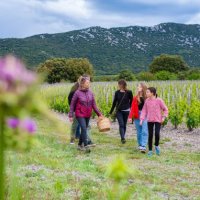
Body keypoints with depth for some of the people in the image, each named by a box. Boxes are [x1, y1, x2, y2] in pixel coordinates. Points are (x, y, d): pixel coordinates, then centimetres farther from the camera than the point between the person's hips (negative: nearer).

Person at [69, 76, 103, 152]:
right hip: (80, 114, -5)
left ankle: (80, 145, 28)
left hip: (88, 115, 5)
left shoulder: (90, 93, 2)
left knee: (84, 129, 12)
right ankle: (85, 146, -11)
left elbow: (94, 105, 6)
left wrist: (99, 114, 3)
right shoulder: (77, 93, -10)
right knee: (84, 129, -15)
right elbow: (72, 104, -4)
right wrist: (71, 115, -6)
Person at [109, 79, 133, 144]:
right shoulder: (117, 92, 1)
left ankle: (123, 138, 23)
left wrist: (130, 110, 2)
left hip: (126, 111, -1)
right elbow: (114, 102, 7)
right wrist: (111, 112, 8)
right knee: (121, 124, -11)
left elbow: (131, 101, 4)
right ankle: (123, 138, -18)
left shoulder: (129, 92, -5)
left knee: (124, 125, 9)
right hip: (119, 111, 1)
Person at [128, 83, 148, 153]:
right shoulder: (135, 98, 4)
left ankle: (143, 146, -12)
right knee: (139, 132, 10)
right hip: (137, 117, 3)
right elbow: (132, 108, 2)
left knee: (144, 132, -10)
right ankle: (140, 145, 23)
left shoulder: (147, 98, -3)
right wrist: (130, 117, -5)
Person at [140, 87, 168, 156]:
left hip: (158, 120, -3)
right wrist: (142, 119, -4)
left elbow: (165, 109, 1)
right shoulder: (147, 101, 1)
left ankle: (156, 145, 16)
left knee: (157, 134, -14)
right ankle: (150, 150, 15)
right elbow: (144, 110, 5)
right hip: (150, 120, 3)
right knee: (150, 135, 4)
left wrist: (163, 117, -9)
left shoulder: (159, 100, -8)